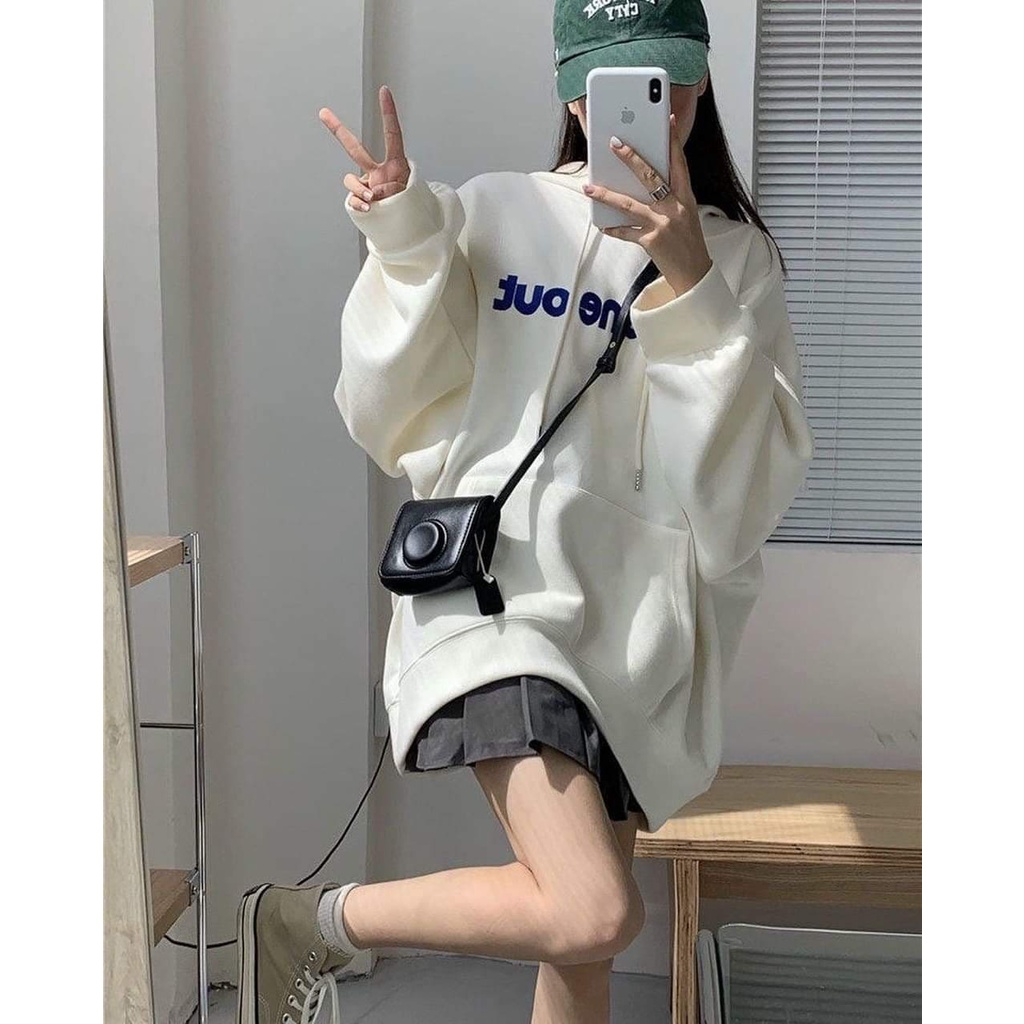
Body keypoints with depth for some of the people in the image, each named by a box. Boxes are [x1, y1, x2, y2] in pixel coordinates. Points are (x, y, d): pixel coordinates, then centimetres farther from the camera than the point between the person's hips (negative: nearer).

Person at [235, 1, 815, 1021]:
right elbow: (398, 427, 3)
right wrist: (405, 251, -9)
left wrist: (690, 285, -15)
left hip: (633, 623, 4)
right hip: (495, 591, -3)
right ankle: (310, 919, 3)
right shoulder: (496, 214, 3)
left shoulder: (735, 254, 7)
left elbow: (742, 486, -5)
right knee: (594, 916, -21)